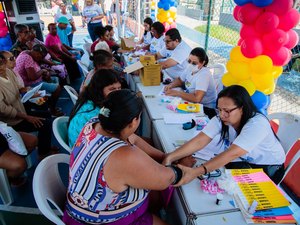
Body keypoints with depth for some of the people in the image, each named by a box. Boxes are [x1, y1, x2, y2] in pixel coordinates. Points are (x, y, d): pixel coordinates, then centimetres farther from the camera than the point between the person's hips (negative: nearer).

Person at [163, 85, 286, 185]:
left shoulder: (257, 124, -33)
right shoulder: (220, 119, -18)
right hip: (245, 161, 4)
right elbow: (199, 141, -28)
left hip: (270, 167, -4)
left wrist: (196, 172, -53)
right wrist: (170, 157, -42)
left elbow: (232, 154, -43)